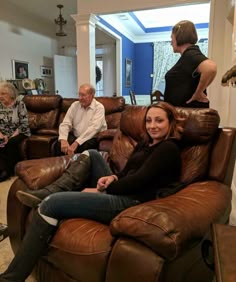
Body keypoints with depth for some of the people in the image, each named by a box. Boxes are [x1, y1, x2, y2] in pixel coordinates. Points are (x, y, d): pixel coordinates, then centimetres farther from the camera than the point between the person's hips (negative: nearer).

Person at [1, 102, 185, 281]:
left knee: (51, 204, -16)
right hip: (120, 192, 10)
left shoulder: (169, 148, -8)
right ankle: (47, 193, -1)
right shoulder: (146, 144, 18)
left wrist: (102, 190, -10)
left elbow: (138, 180, -16)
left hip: (130, 202, -10)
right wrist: (113, 177, -5)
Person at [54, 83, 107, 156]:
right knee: (59, 144, -23)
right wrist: (63, 140, -23)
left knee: (84, 146, -35)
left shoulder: (99, 107, -9)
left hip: (93, 138, -3)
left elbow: (94, 128, -21)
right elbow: (65, 124, -2)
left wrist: (76, 143, -30)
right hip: (75, 136, 4)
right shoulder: (74, 105, 6)